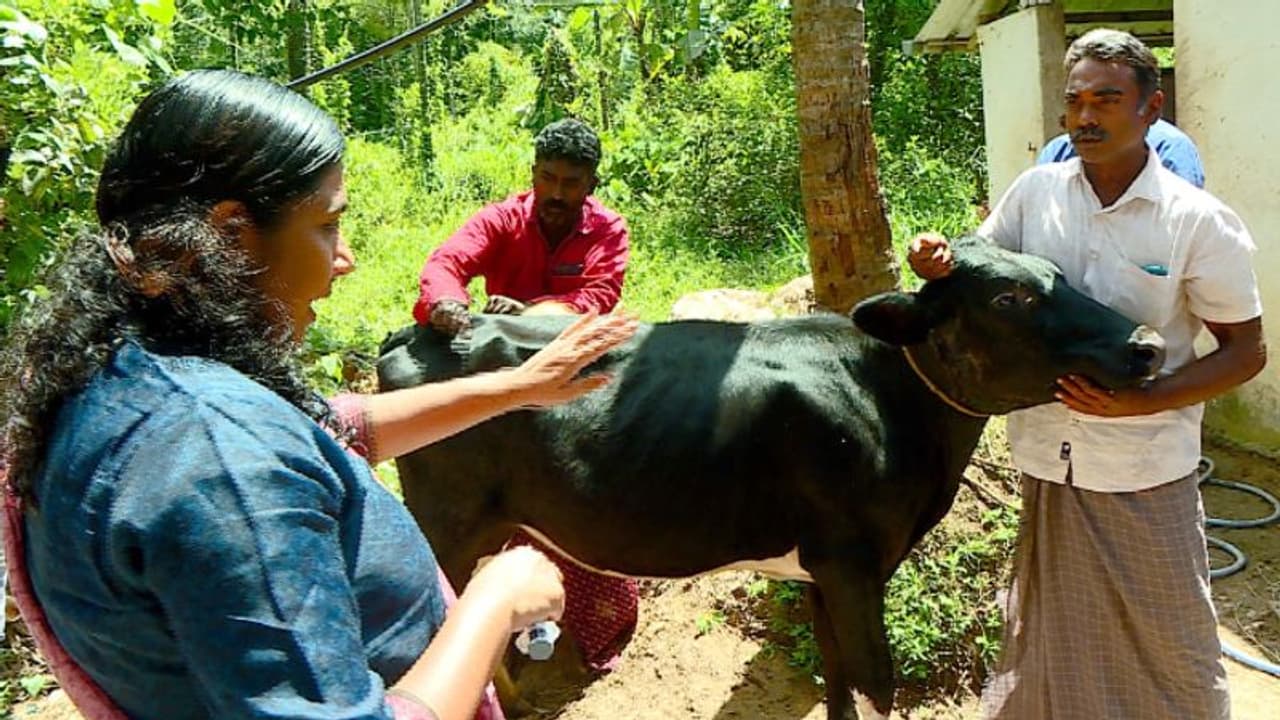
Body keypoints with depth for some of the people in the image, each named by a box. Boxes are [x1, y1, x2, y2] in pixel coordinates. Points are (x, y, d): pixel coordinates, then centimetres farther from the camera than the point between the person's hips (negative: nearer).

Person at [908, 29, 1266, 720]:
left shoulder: (1199, 221, -12)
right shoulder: (1035, 190, -4)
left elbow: (1246, 351, -6)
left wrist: (1142, 401, -20)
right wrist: (938, 263, -15)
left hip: (1144, 477, -3)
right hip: (1045, 462, 3)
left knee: (1164, 638, 14)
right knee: (1050, 633, 21)